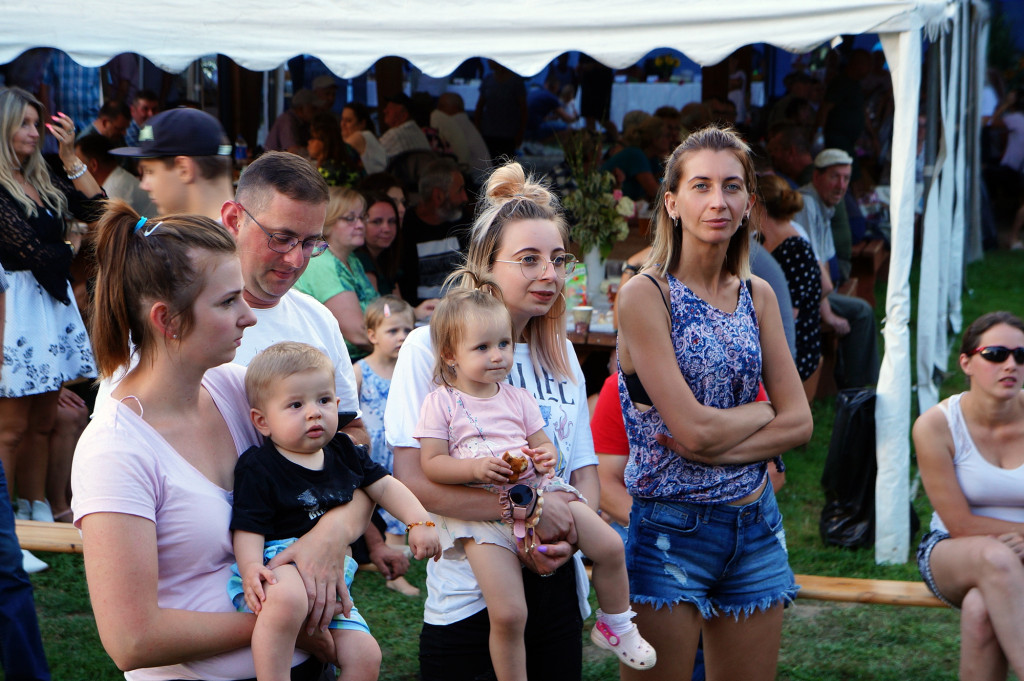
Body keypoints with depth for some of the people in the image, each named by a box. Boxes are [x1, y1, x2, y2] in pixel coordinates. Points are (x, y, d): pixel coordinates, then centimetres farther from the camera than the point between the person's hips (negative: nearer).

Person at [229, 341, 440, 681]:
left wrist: (419, 521, 5)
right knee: (287, 599, -42)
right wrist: (251, 568, -33)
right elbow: (248, 528, -14)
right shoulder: (257, 468, -9)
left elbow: (384, 485, 19)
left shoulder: (343, 453, 11)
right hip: (278, 568, -7)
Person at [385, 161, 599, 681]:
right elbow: (412, 479, -15)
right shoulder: (431, 348, -7)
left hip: (556, 587, 5)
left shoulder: (562, 354, 11)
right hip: (467, 595, -5)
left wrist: (569, 535, -10)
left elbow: (585, 470, 11)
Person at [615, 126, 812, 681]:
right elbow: (693, 430, -17)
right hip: (670, 526, -5)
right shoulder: (645, 295, -10)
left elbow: (799, 423, 2)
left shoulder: (757, 296, 8)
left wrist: (716, 446, -11)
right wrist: (761, 411, 0)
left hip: (755, 528, 6)